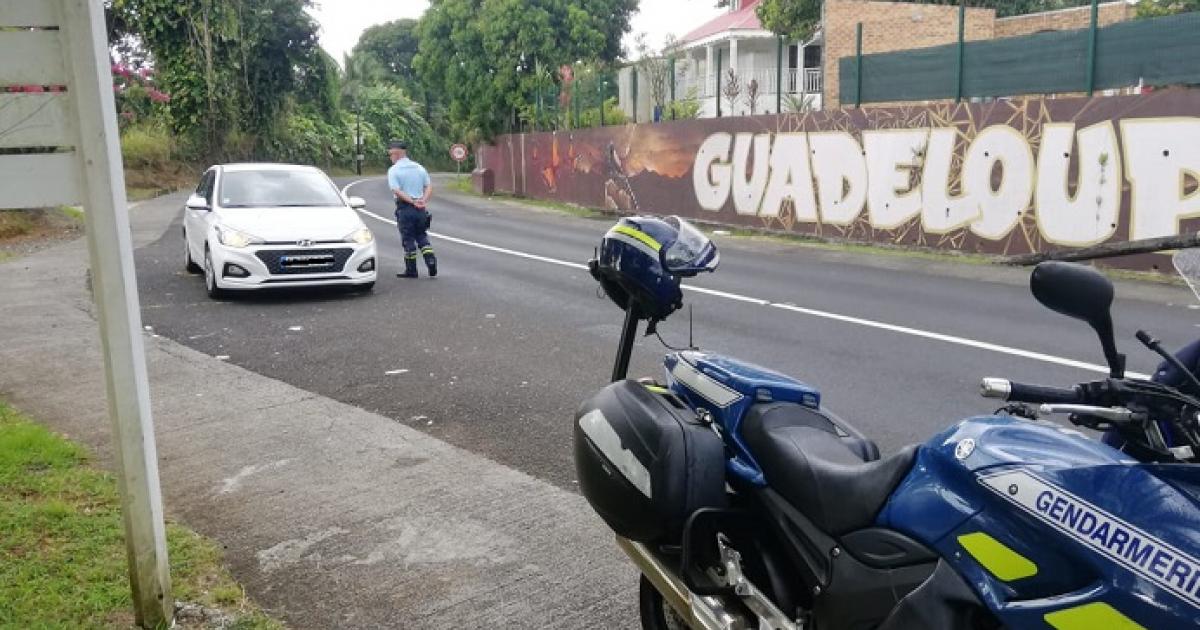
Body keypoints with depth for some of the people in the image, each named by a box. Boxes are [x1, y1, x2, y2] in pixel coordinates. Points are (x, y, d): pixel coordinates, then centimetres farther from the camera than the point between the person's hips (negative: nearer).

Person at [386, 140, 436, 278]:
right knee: (422, 237, 17)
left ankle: (411, 270, 10)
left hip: (405, 208, -4)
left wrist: (412, 202, -17)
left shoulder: (393, 170, -6)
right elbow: (429, 187, 4)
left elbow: (397, 191, -17)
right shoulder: (419, 168, 10)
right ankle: (431, 261, 0)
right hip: (421, 209, 5)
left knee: (408, 240, 4)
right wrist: (423, 201, -8)